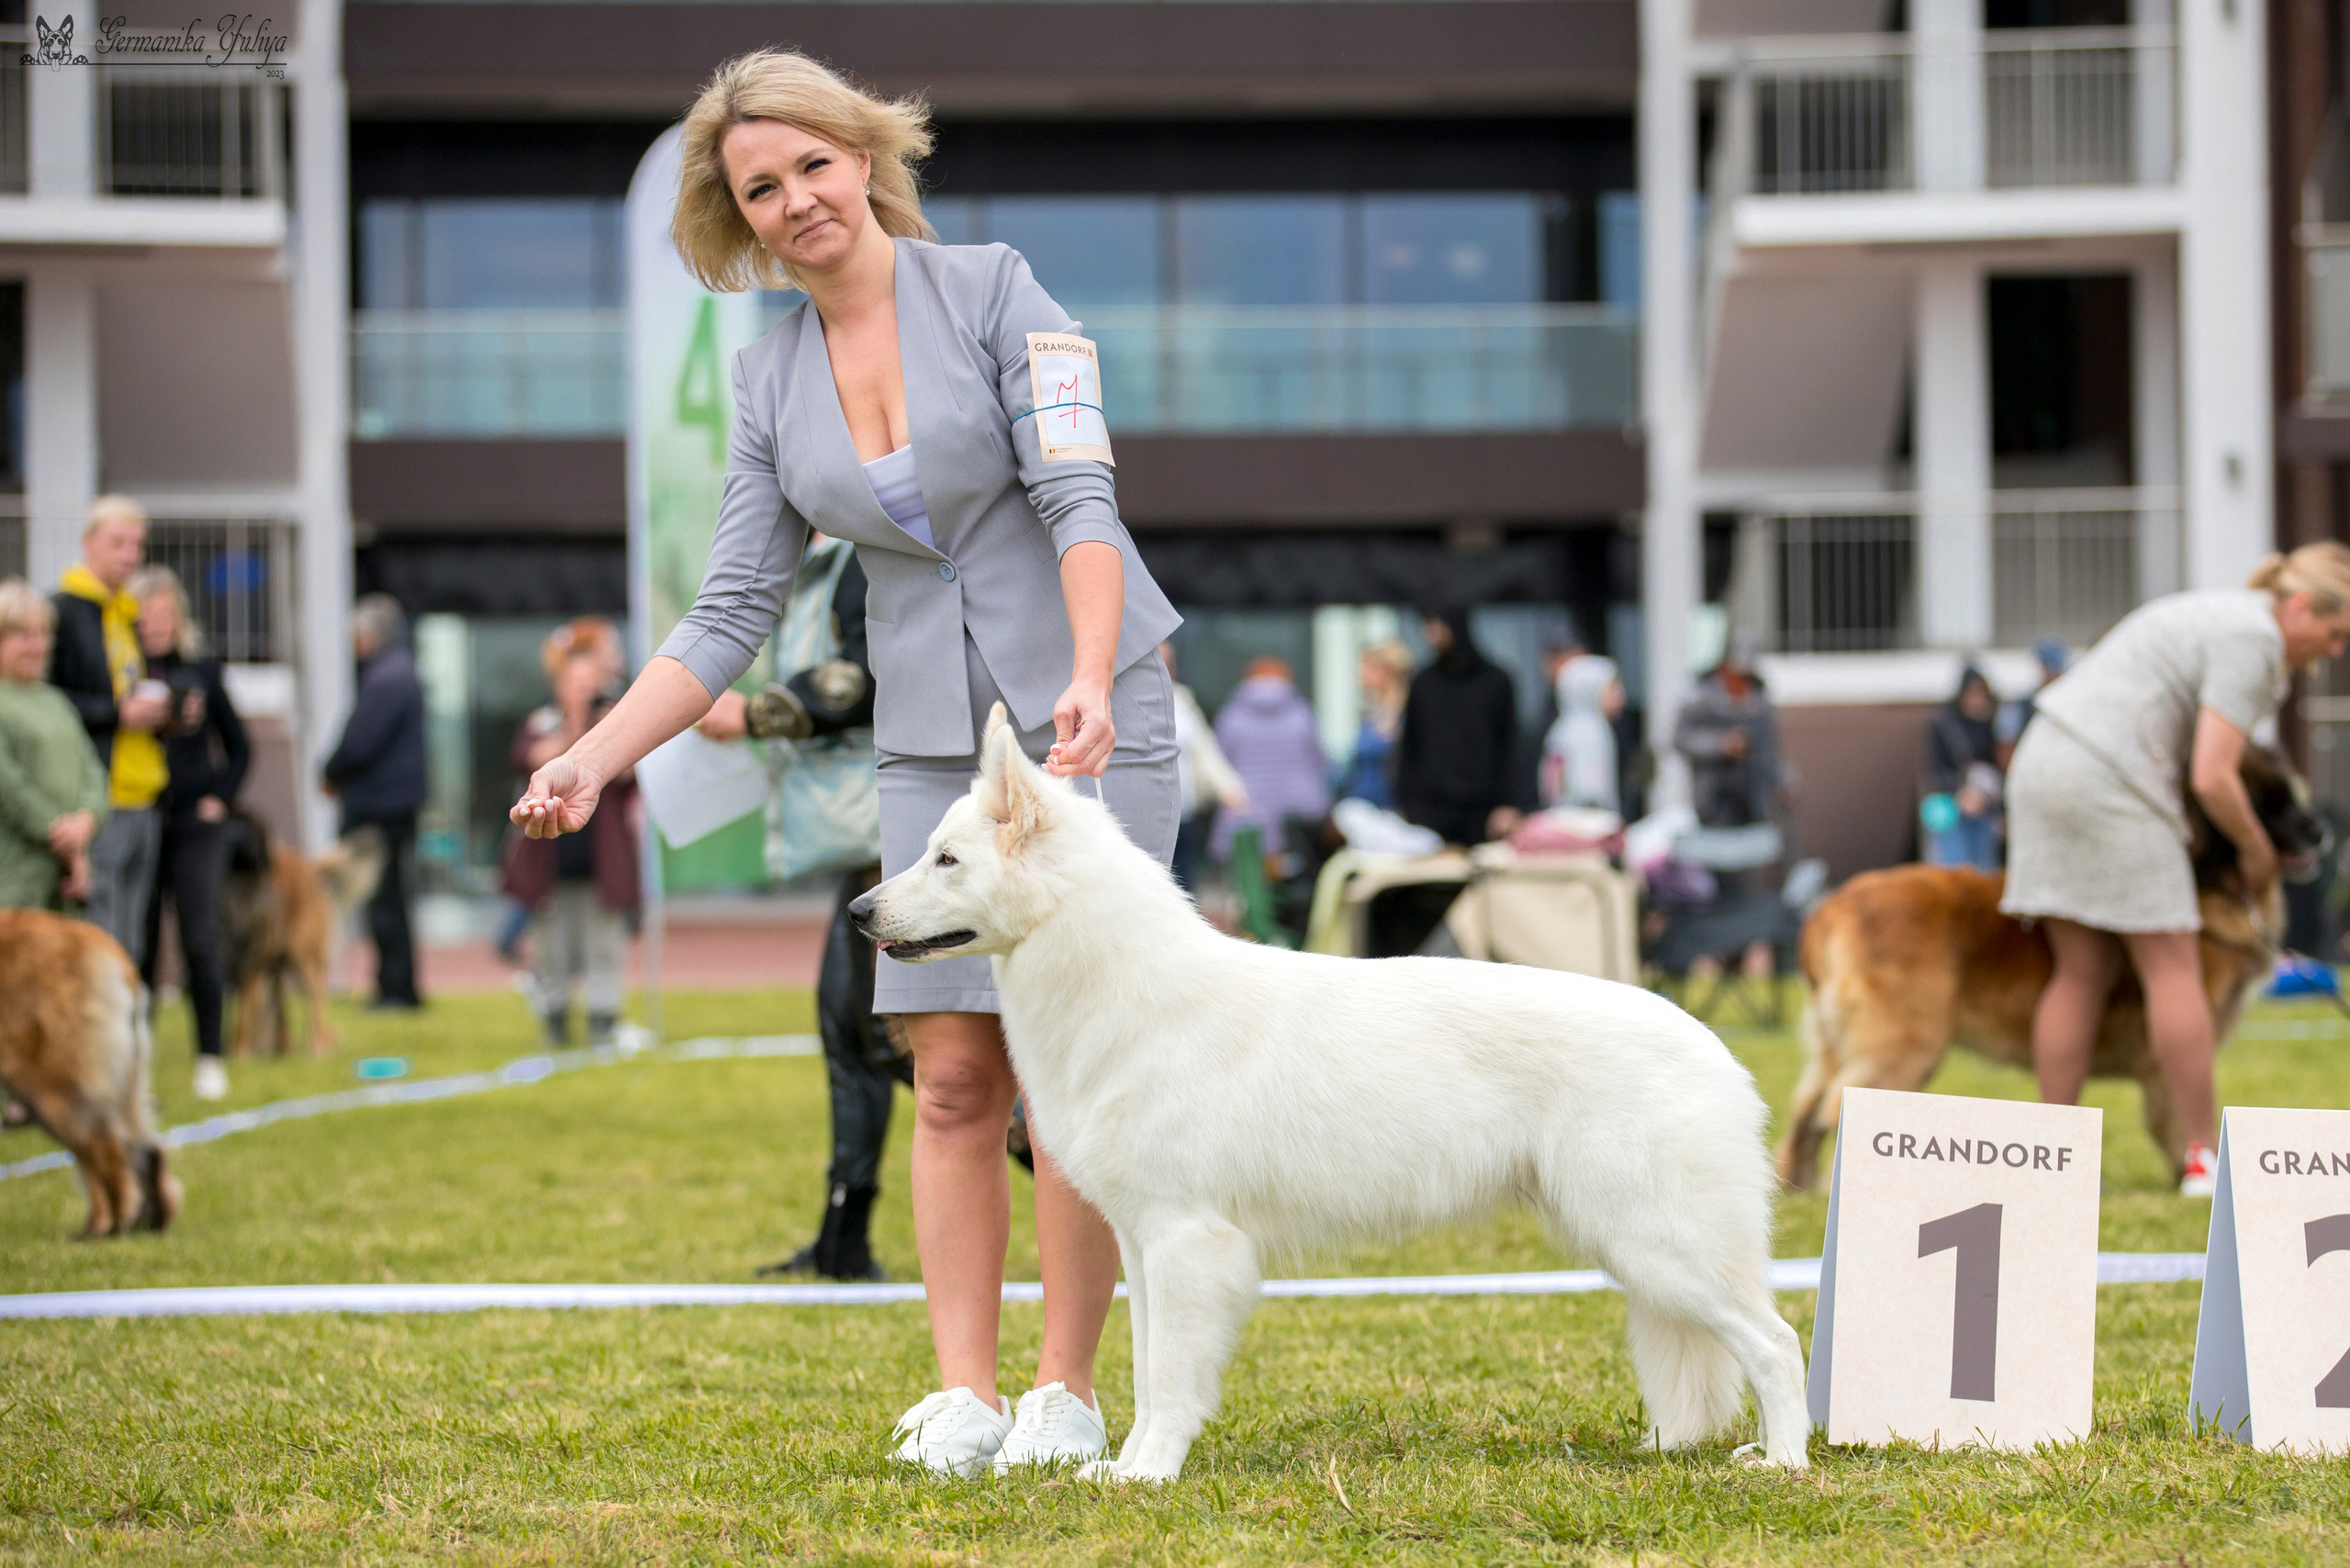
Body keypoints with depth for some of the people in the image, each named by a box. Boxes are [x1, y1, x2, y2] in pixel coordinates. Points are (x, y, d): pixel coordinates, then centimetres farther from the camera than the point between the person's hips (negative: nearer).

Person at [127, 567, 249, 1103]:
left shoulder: (201, 670, 6)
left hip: (195, 824, 1)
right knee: (139, 947, 2)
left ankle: (210, 1058, 3)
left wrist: (219, 798, 3)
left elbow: (238, 747, 14)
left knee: (201, 943, -3)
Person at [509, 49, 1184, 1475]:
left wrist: (1090, 680, -32)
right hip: (933, 739, 4)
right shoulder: (771, 379, 8)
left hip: (1094, 713, -4)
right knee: (954, 1077, -2)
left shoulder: (996, 291, -6)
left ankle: (1068, 1390, 1)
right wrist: (595, 758, -4)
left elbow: (1078, 495, -16)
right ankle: (962, 1394, 0)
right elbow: (734, 611, 7)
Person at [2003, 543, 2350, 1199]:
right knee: (2173, 966, -2)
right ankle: (2206, 1159, 0)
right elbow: (2212, 777, -14)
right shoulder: (2253, 638, -9)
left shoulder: (2217, 613, 22)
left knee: (2083, 972, 8)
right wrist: (2255, 848, 2)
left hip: (2042, 765, 9)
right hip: (2110, 787, -9)